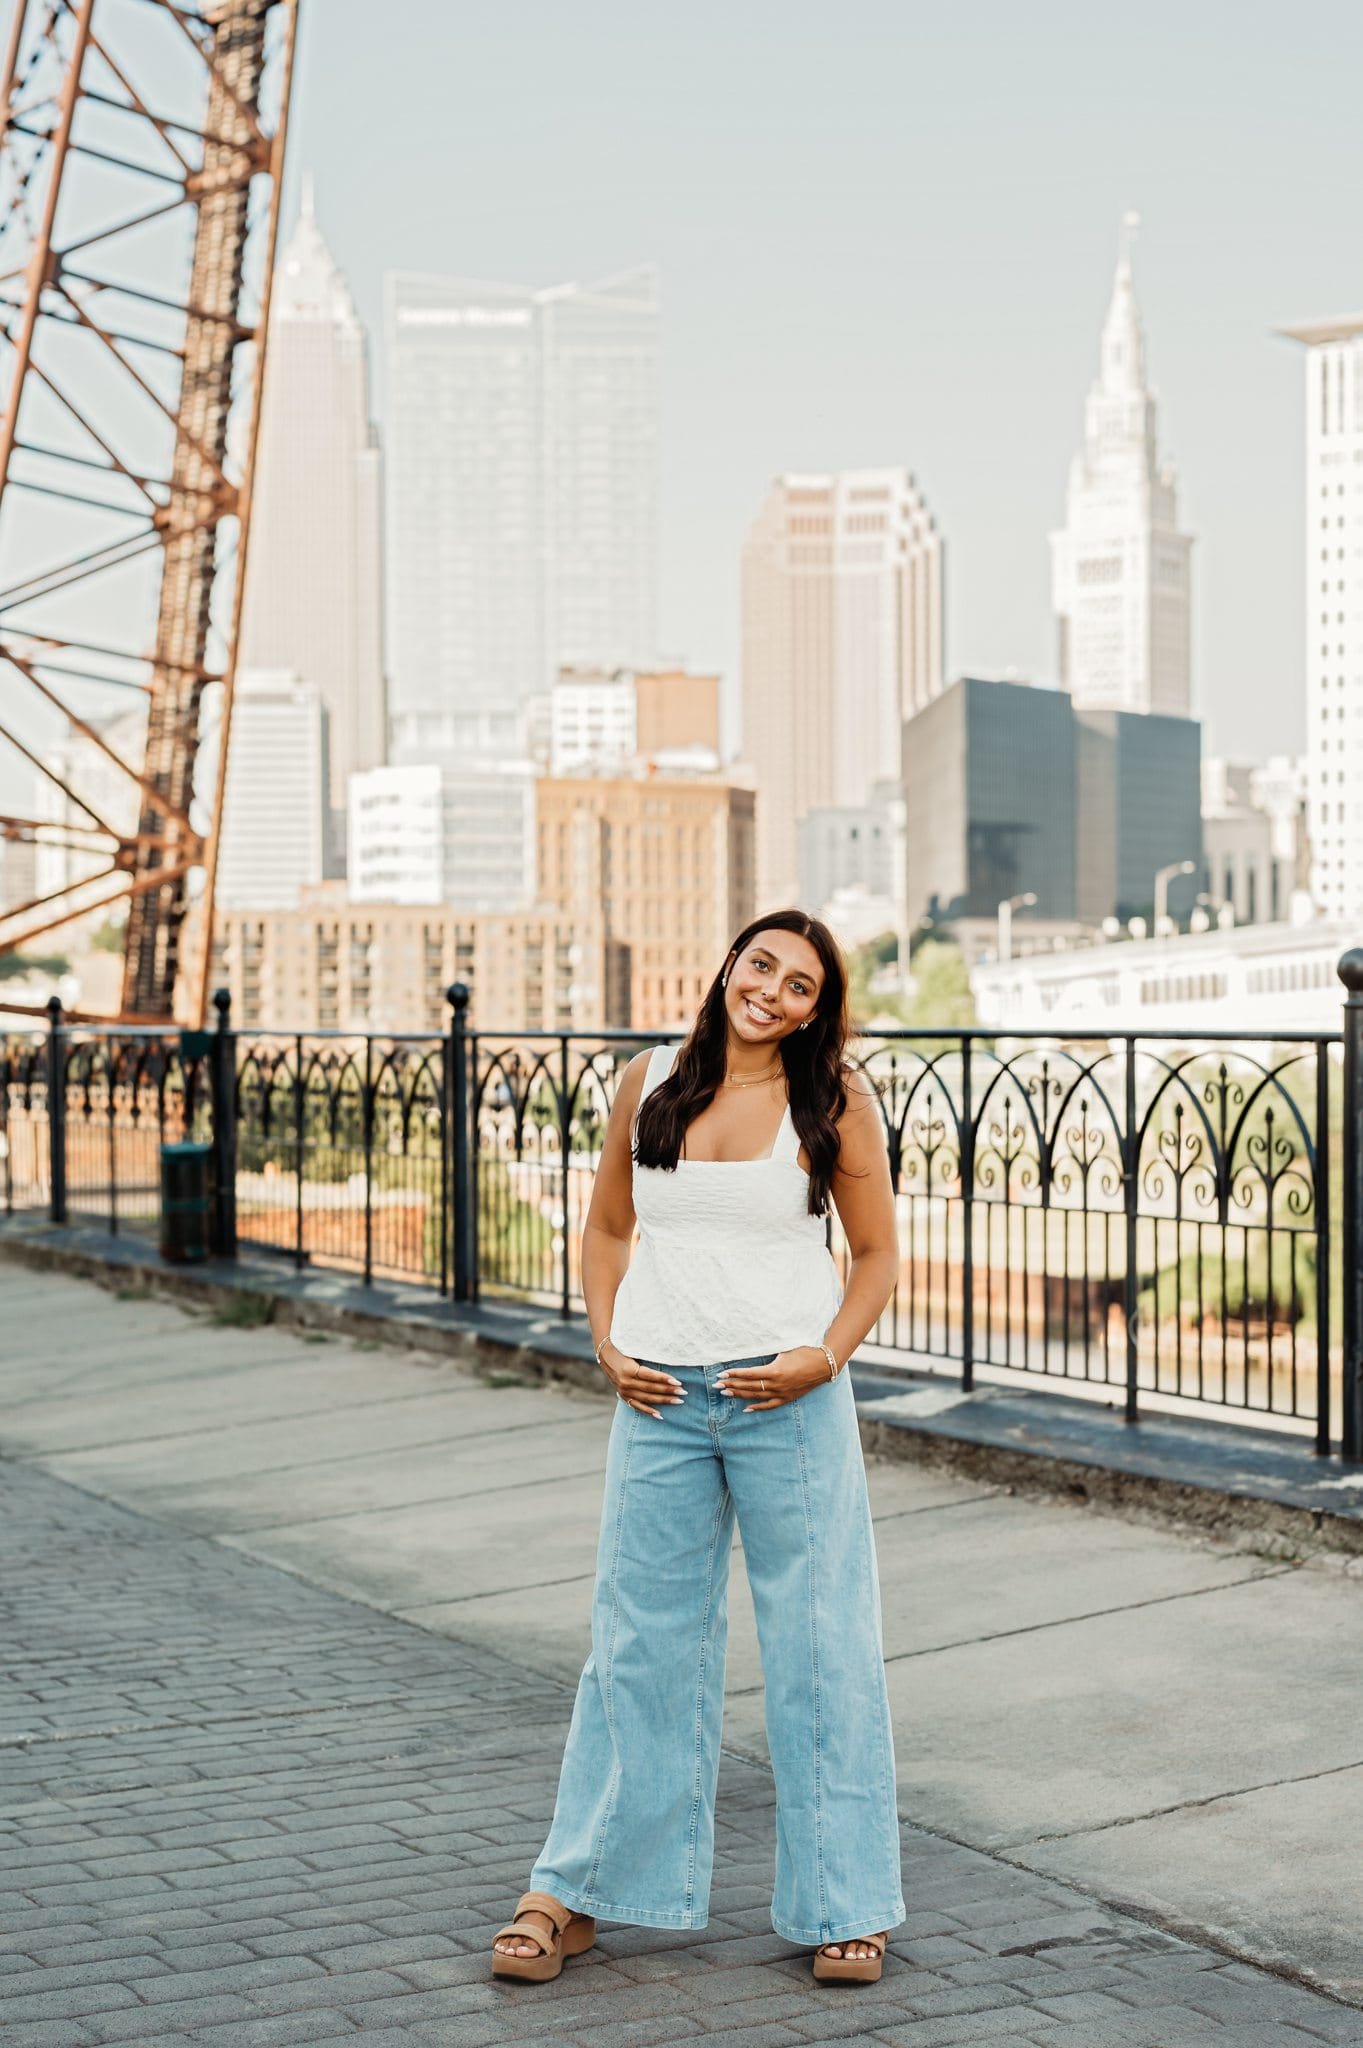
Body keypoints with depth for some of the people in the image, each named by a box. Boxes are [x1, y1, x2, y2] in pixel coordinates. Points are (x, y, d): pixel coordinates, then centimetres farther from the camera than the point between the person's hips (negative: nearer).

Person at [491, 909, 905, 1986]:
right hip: (661, 1400, 2)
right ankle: (574, 1894, 20)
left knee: (817, 1644, 4)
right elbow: (607, 1227, 16)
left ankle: (843, 1904, 17)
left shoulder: (833, 1098, -2)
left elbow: (879, 1254, 3)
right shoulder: (650, 1082, 5)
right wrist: (607, 1345, 2)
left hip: (787, 1397, -2)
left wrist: (825, 1358, -12)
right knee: (639, 1643, 9)